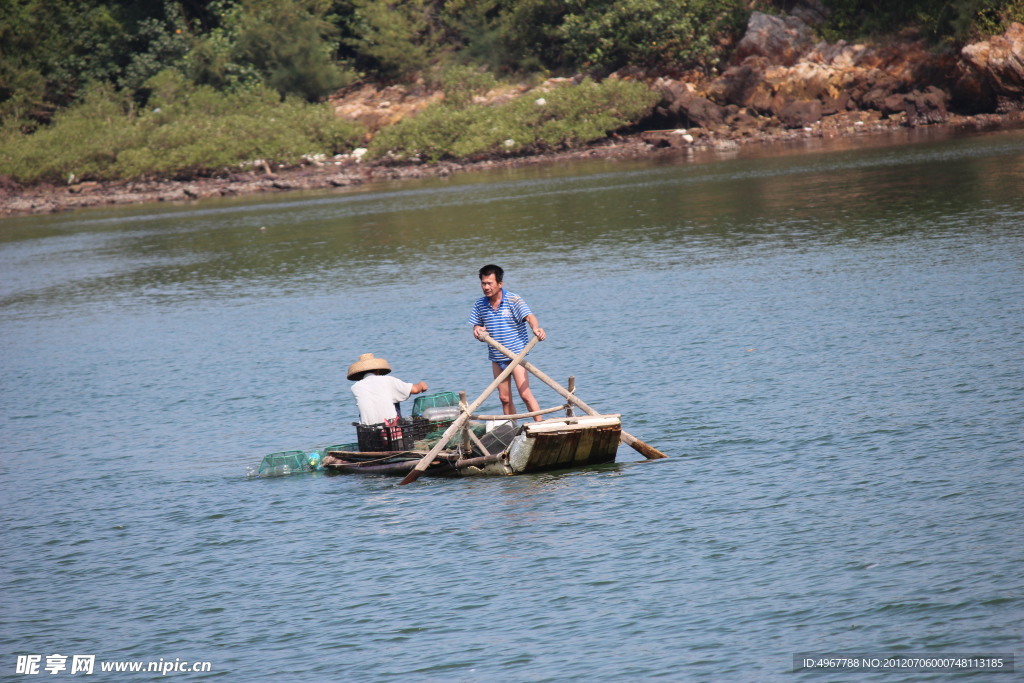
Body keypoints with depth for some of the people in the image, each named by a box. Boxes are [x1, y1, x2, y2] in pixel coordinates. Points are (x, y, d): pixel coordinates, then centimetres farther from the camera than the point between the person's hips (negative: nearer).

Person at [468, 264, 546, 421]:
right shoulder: (480, 304, 4)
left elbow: (529, 316, -25)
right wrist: (477, 331, -13)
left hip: (516, 353, -5)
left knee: (525, 394, -12)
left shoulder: (514, 300, -11)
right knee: (505, 398, 8)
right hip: (496, 357, 5)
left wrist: (536, 328, -48)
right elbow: (476, 325, 13)